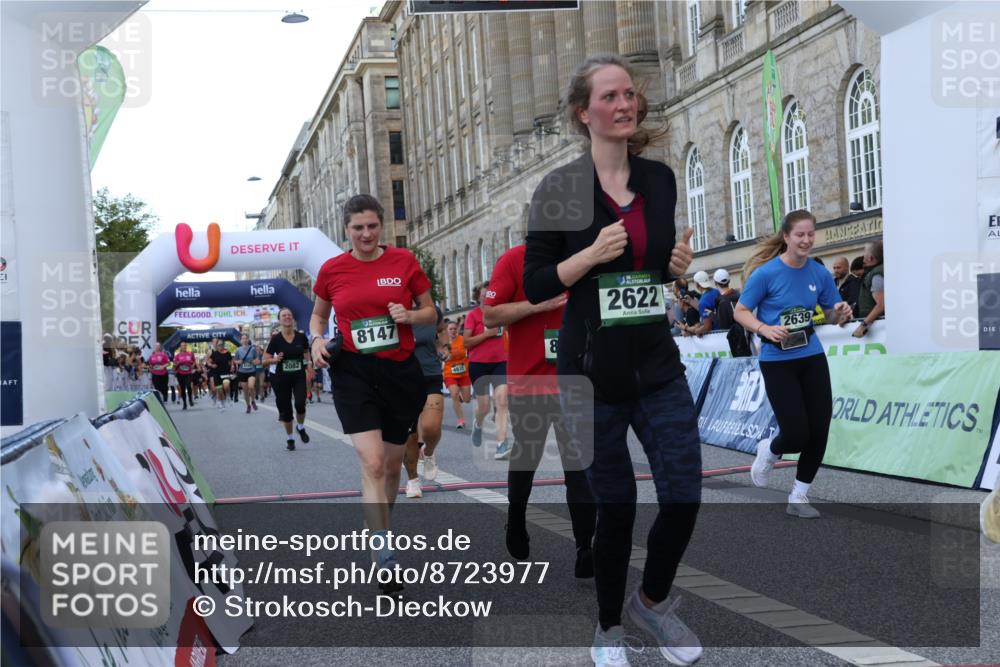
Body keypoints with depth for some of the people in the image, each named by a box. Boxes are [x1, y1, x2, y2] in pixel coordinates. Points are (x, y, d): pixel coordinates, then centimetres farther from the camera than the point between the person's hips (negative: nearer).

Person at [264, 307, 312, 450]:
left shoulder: (301, 337, -3)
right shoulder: (275, 339, -7)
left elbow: (307, 353, 15)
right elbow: (265, 360, -4)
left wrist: (309, 364, -1)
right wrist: (276, 359, -23)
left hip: (299, 376, 0)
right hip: (282, 378, 0)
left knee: (300, 404, -19)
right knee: (285, 410, 4)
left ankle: (301, 427, 13)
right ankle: (289, 438, 25)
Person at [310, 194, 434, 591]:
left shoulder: (404, 261, 0)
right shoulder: (332, 270, 1)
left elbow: (430, 312, 7)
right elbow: (318, 315, 16)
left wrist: (409, 315, -14)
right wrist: (318, 339, -4)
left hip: (401, 371, 2)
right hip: (354, 372, -2)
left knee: (392, 464, 14)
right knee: (372, 463, -15)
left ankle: (380, 525, 40)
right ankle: (385, 560, -12)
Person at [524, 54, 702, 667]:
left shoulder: (661, 179, 7)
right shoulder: (559, 189, -6)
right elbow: (535, 286, -5)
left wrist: (680, 265, 0)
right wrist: (593, 254, -19)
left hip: (660, 364, 4)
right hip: (592, 371, -4)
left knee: (685, 496, 2)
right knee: (614, 505, 5)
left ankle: (654, 600, 31)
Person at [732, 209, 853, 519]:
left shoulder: (820, 274, 0)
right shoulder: (766, 273, -13)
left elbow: (832, 315, 10)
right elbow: (740, 312, -7)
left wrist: (841, 314, -14)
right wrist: (765, 329, -25)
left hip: (812, 358, 5)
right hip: (777, 362, -5)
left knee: (819, 432, 2)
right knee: (796, 435, -8)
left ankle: (798, 497, 19)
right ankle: (768, 450, 29)